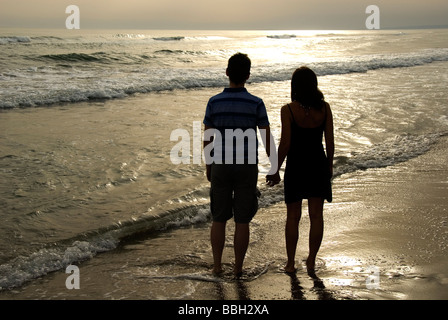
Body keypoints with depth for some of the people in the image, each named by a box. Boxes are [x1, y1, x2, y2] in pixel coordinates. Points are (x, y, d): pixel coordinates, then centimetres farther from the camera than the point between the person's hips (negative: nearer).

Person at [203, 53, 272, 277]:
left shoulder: (214, 102, -5)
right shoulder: (256, 104, -8)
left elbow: (207, 138, 1)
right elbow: (267, 139, -6)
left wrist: (208, 166, 14)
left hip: (221, 167, 1)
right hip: (247, 168, -1)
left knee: (219, 219, 14)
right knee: (242, 221, 8)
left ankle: (217, 265, 18)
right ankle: (238, 267, 15)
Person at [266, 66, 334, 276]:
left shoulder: (288, 110, -14)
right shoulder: (324, 108, -5)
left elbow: (285, 144, -15)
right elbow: (330, 142, -2)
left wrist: (276, 170, -5)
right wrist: (330, 165, 13)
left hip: (296, 166, -2)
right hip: (318, 166, 2)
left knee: (293, 216, 12)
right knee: (316, 215, 11)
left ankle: (290, 262, 19)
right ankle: (311, 261, 12)